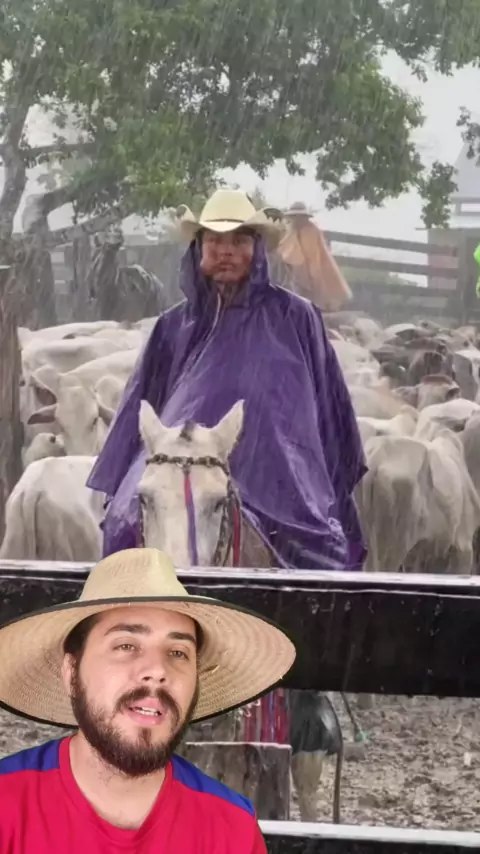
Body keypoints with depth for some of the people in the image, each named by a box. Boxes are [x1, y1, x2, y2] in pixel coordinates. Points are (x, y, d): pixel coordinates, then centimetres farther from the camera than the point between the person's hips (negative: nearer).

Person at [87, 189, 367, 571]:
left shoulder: (293, 317, 7)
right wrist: (119, 488, 11)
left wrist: (334, 491, 8)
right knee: (131, 521, -20)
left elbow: (327, 405, 10)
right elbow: (142, 407, 16)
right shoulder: (176, 326, 13)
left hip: (273, 472, -2)